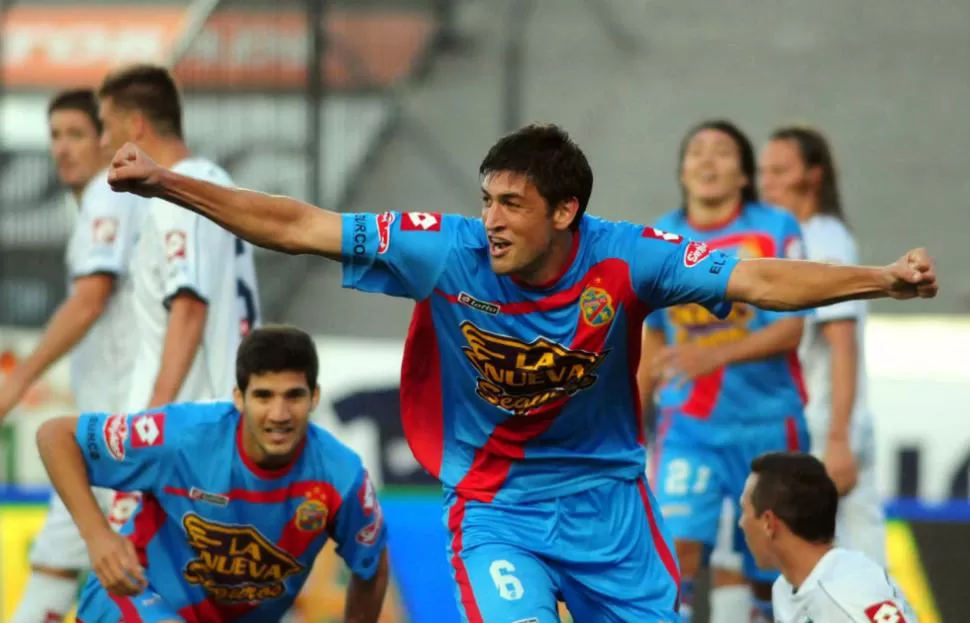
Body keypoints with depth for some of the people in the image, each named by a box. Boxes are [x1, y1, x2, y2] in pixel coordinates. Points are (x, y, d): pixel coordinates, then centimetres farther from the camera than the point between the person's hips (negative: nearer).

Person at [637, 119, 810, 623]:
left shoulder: (777, 231, -5)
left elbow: (790, 329, -12)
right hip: (688, 426, 1)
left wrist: (716, 356, -27)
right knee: (677, 549, -16)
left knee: (765, 570, 5)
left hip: (765, 425, -1)